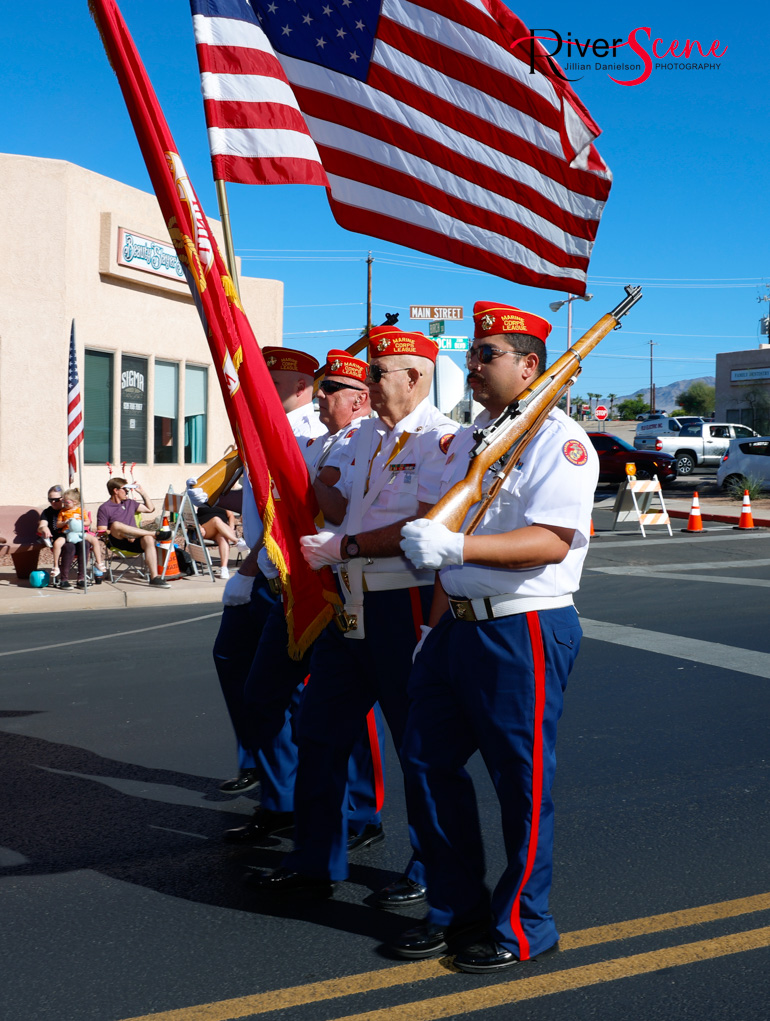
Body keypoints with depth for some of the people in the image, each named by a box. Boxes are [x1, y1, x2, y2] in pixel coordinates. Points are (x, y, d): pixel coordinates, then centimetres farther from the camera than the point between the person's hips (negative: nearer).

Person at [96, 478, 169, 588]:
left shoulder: (130, 503, 24)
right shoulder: (104, 508, 7)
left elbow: (150, 509, 29)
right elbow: (101, 532, -2)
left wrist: (142, 492, 22)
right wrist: (119, 533, -15)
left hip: (134, 541, 4)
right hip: (117, 542, -4)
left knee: (148, 539, -32)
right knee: (116, 525, -37)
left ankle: (154, 577, -39)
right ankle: (154, 533, -29)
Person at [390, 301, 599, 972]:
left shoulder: (559, 439, -10)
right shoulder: (468, 442, 16)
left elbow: (551, 541, -23)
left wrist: (456, 545, -32)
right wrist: (436, 628, 17)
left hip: (524, 632, -8)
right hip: (459, 626, 9)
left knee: (523, 783, 2)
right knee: (428, 762, 11)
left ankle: (523, 926, 20)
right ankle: (456, 909, 27)